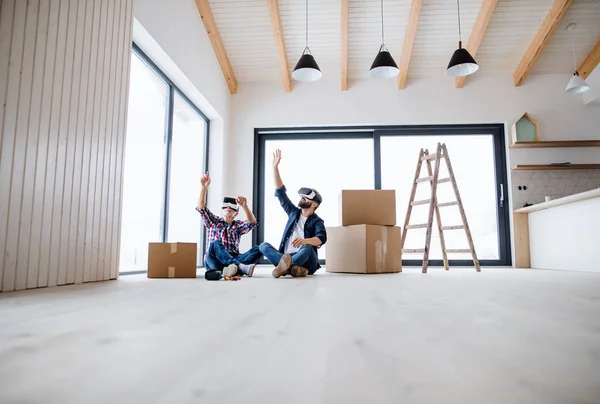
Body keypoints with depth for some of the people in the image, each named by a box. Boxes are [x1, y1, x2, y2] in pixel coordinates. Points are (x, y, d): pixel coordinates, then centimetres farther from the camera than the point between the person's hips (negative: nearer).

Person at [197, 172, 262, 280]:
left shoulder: (238, 225, 17)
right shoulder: (214, 221, 17)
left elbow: (252, 223, -5)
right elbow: (201, 208, 0)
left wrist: (245, 206, -23)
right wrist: (204, 188, -14)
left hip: (233, 259, 2)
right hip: (213, 260, -2)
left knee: (257, 249, -20)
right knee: (215, 244, -34)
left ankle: (233, 269, -46)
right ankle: (241, 267, -56)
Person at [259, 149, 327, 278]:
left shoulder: (317, 221, 2)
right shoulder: (294, 212, 17)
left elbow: (321, 239, -19)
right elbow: (281, 192, 14)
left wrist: (304, 240, -41)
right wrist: (275, 167, 10)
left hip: (307, 262, -5)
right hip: (285, 256, 5)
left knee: (307, 248, -35)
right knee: (264, 246, -18)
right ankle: (293, 267, -40)